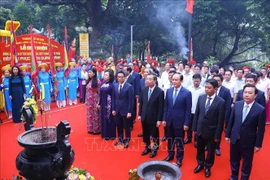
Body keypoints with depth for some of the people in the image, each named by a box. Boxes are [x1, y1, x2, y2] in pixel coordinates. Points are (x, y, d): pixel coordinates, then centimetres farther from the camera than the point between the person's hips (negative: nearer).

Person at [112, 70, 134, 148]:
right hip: (117, 110, 5)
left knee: (126, 126, 10)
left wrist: (129, 112, -14)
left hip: (125, 110, -4)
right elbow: (114, 98, 8)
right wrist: (113, 109, 4)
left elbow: (131, 100, -13)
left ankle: (127, 140, 27)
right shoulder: (115, 85, 3)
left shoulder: (129, 86, -13)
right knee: (118, 126, 15)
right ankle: (120, 139, 33)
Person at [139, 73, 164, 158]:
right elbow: (141, 103, 8)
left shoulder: (160, 92, -16)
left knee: (154, 135, 13)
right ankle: (147, 147, 38)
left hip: (153, 118, -4)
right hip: (144, 117, 5)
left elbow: (161, 107, -14)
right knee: (145, 134, 18)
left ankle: (154, 149, 33)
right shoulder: (144, 90, -1)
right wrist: (140, 114, 7)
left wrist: (159, 120, -14)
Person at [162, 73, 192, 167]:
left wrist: (186, 123, -11)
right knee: (170, 139, 17)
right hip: (169, 120, 4)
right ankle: (170, 154, 38)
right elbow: (165, 106, 6)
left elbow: (188, 109, -9)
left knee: (179, 141, 9)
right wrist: (164, 119, 4)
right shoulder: (169, 91, 2)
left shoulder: (187, 93, -11)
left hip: (179, 121, -4)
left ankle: (179, 158, 28)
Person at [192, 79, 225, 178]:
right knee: (200, 149, 20)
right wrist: (194, 127, 4)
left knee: (210, 151, 16)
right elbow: (196, 114, 3)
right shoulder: (201, 98, -4)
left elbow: (220, 120, -12)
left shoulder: (221, 102, -16)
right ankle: (200, 164, 43)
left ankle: (208, 167, 39)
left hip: (211, 131, -3)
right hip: (200, 129, 3)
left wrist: (218, 135, -10)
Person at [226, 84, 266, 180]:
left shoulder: (260, 109, -15)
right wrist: (228, 134, 5)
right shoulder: (237, 104, -5)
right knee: (234, 160, 21)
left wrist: (258, 144, -6)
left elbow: (261, 129, -10)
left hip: (248, 141, -3)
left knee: (247, 163, 17)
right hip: (234, 139, 3)